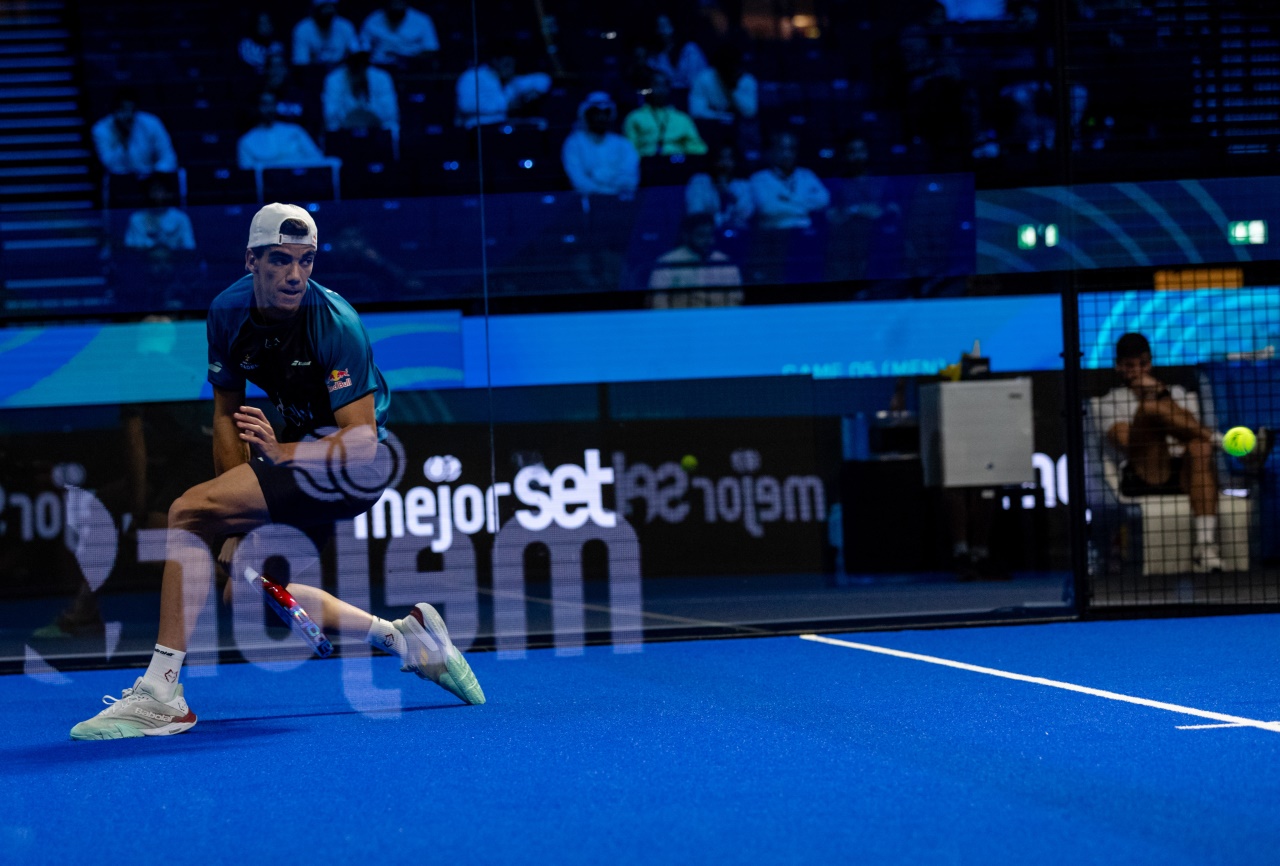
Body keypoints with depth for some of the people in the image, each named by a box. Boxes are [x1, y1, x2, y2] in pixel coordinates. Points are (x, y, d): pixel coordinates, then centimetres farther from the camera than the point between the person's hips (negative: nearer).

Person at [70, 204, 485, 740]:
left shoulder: (335, 323, -23)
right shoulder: (228, 313, -3)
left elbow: (362, 440, -25)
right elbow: (227, 410, 7)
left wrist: (280, 452, -38)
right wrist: (237, 524, 0)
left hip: (354, 467, -9)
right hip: (301, 449, 9)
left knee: (188, 511, -23)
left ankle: (160, 693, -27)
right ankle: (403, 636, 23)